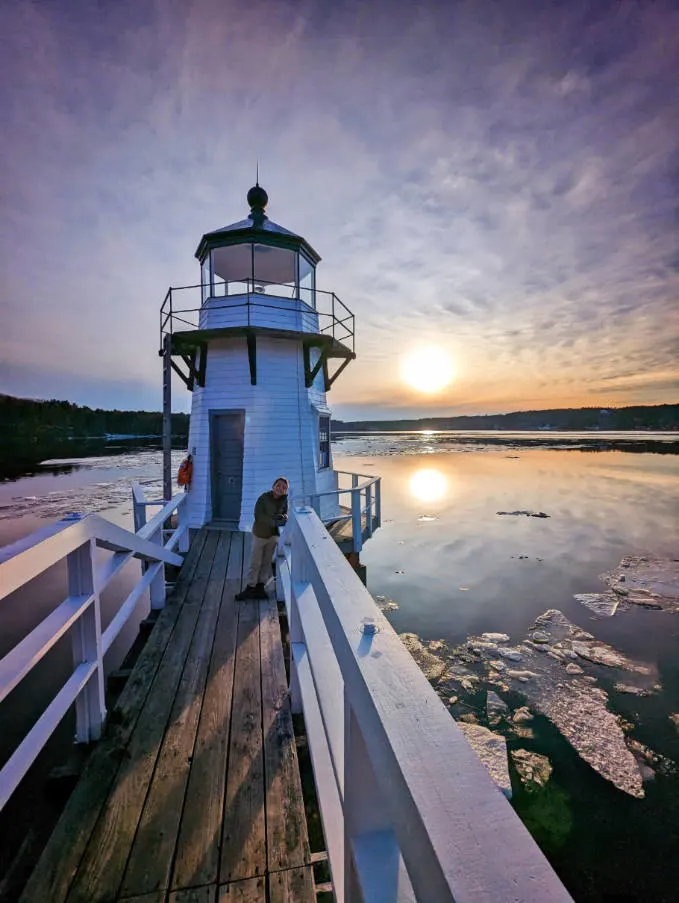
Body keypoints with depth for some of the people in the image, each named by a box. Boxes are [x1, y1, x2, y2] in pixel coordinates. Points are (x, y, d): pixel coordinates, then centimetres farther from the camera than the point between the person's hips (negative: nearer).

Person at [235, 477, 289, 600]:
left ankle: (260, 587, 27)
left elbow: (285, 513, 4)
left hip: (273, 535, 4)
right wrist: (275, 522, -30)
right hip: (260, 534, -4)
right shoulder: (264, 498, -19)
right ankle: (250, 588, 20)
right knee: (255, 563, 5)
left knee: (266, 562, 14)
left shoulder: (284, 500, -6)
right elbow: (258, 516, -24)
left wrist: (284, 517, -20)